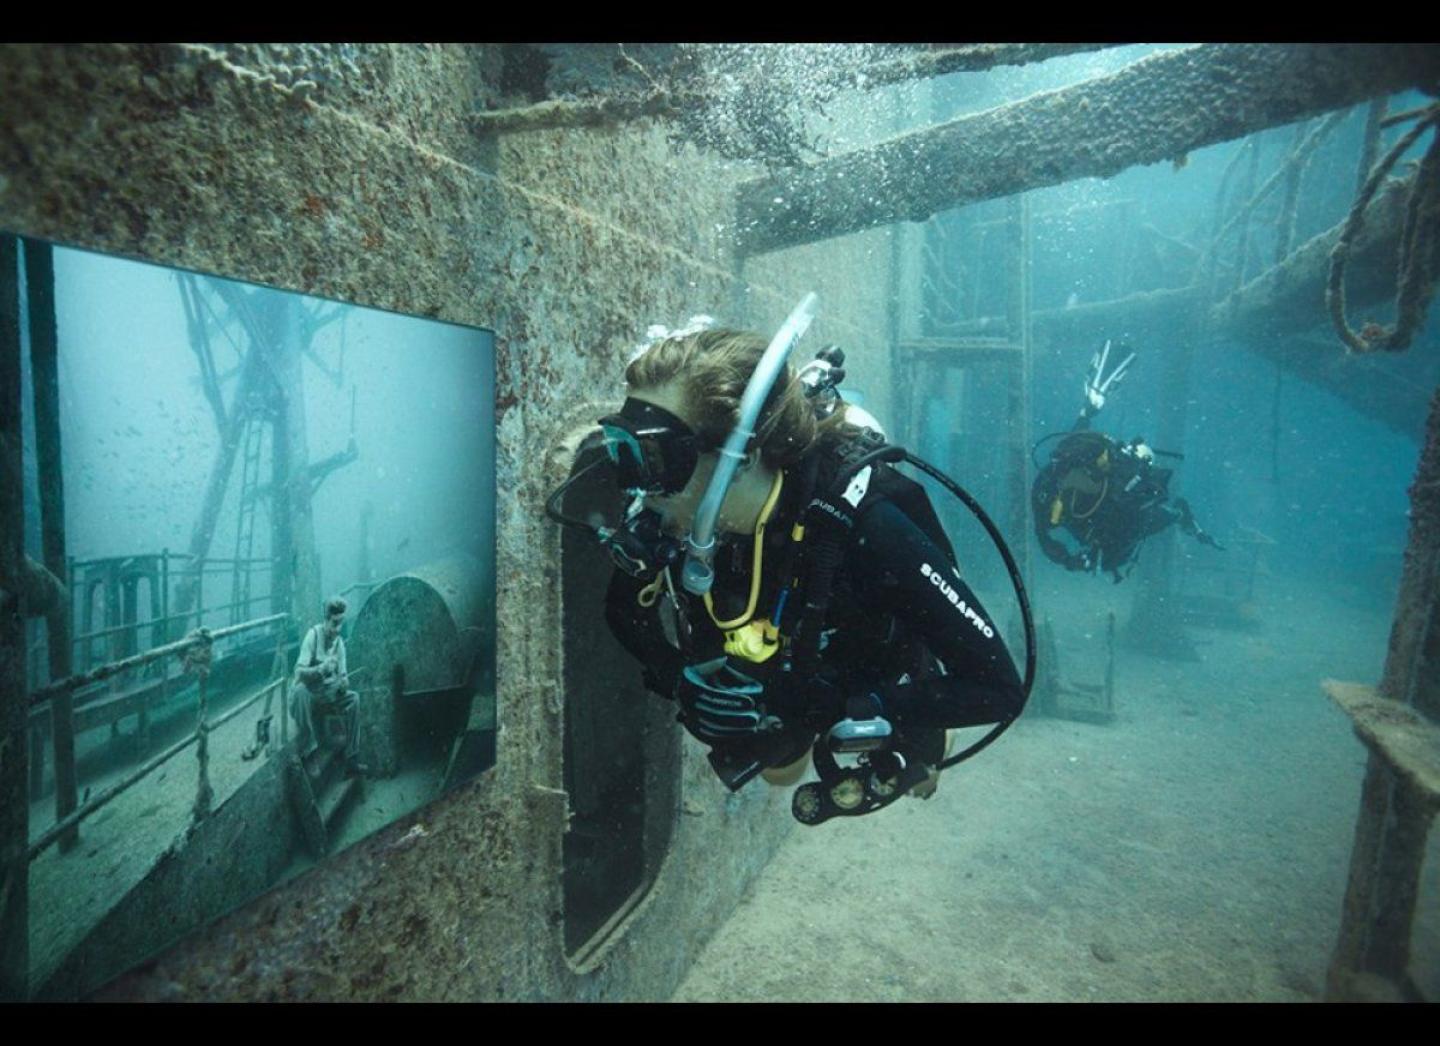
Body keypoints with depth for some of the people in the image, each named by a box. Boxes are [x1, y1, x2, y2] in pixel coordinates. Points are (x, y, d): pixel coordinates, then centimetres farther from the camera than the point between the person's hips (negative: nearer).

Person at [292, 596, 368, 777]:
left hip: (327, 695, 5)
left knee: (353, 698, -18)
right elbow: (299, 671, -23)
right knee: (302, 691, -37)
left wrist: (344, 682, -22)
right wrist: (320, 668, -41)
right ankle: (305, 754, -29)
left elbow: (342, 677, 2)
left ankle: (351, 762, -14)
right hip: (308, 694, -5)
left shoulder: (339, 643, 2)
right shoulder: (313, 634, -15)